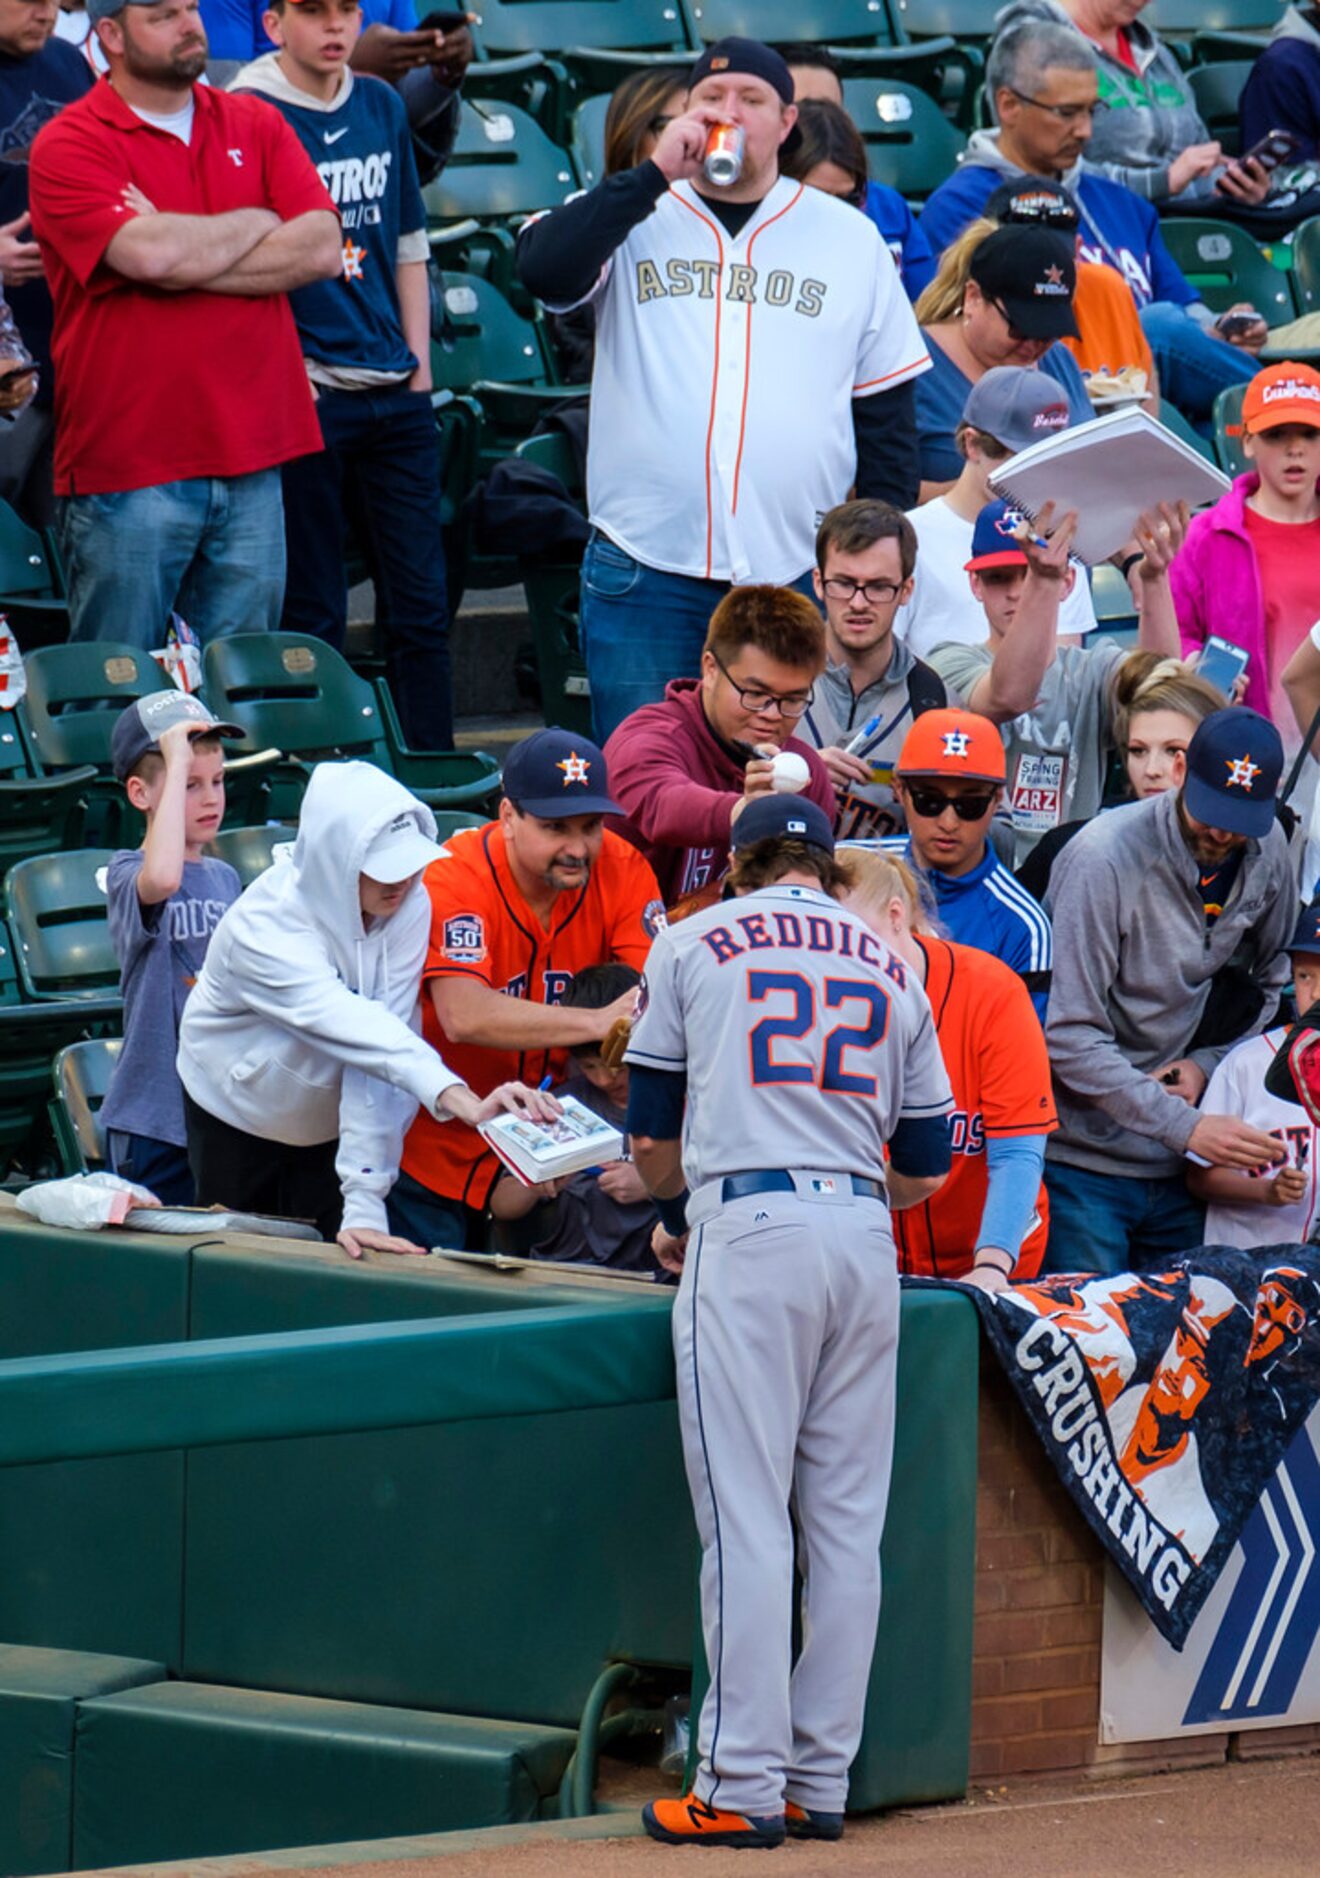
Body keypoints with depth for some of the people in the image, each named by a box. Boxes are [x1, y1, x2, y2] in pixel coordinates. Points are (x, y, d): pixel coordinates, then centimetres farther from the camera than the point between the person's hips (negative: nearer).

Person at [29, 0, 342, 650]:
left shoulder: (256, 126, 11)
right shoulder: (70, 146, -4)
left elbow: (321, 249, -2)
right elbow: (149, 255, -19)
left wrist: (186, 255, -10)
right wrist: (256, 224, -2)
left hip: (250, 457, 4)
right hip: (127, 467, -4)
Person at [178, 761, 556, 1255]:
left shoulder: (409, 907, -24)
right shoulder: (263, 928, -34)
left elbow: (377, 1058, -30)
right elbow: (355, 1028, -49)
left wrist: (365, 1204, -37)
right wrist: (460, 1099, -65)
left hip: (329, 1123, 2)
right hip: (236, 1115, -2)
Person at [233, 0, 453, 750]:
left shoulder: (382, 107, 10)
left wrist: (419, 364, 12)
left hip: (396, 397, 5)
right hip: (303, 398, -5)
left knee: (422, 602, 7)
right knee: (314, 612, 1)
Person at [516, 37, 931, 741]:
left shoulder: (850, 240, 11)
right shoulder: (632, 219, 8)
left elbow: (887, 416, 13)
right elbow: (543, 271, -14)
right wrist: (656, 173, -15)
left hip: (798, 575, 1)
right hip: (645, 574, -1)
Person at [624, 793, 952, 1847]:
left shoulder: (695, 944, 9)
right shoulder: (892, 969, 18)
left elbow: (651, 1136, 12)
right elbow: (926, 1172, 18)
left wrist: (678, 1214, 32)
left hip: (747, 1234, -4)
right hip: (864, 1240, 4)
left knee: (748, 1519, -6)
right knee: (847, 1522, 7)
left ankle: (744, 1787, -8)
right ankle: (822, 1781, 8)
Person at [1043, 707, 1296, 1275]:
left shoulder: (1266, 852, 1)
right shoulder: (1104, 859, -17)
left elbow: (1272, 983, 18)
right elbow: (1070, 1038, -19)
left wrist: (1207, 1062, -1)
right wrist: (1186, 1126, -23)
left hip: (1177, 1164, 5)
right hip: (1083, 1159, -5)